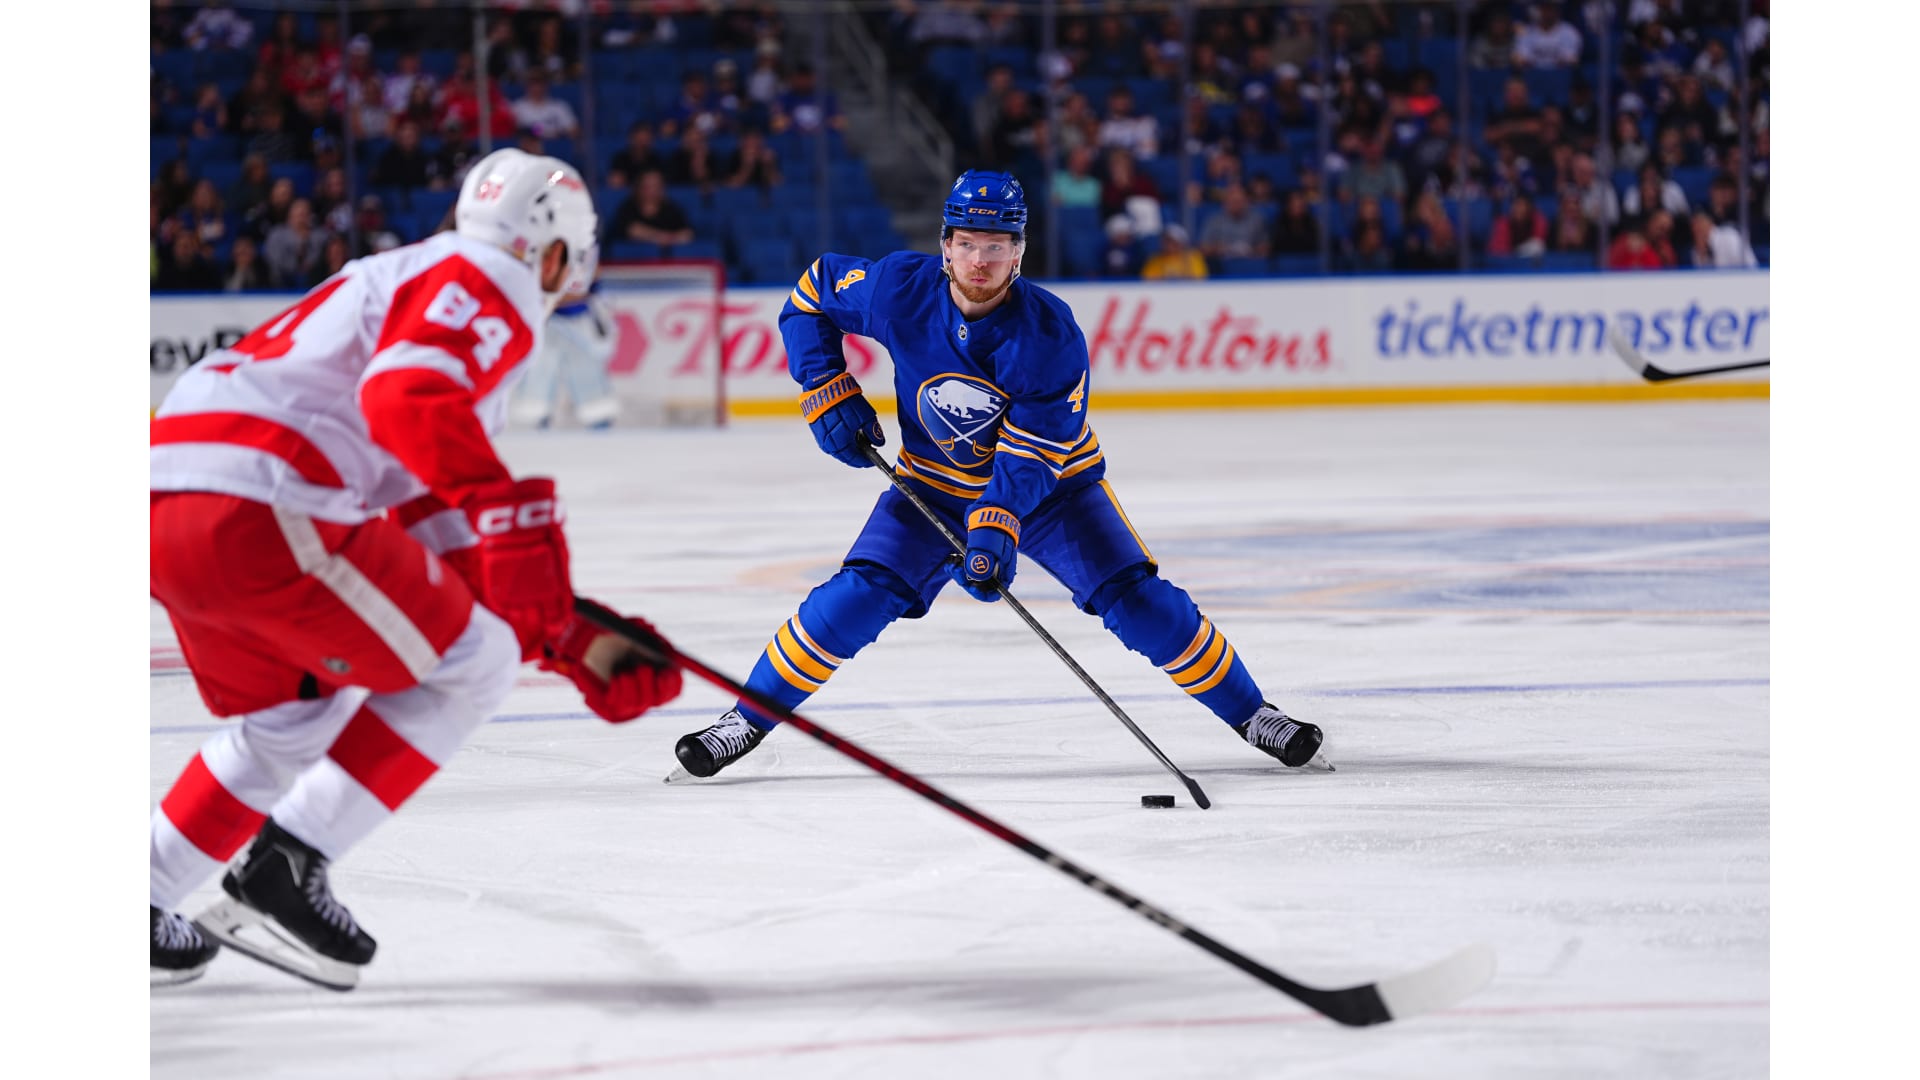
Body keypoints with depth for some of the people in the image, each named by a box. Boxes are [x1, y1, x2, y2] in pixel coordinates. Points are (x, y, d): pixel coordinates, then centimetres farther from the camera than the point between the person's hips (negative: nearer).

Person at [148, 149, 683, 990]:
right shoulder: (493, 286, 4)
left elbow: (442, 537, 31)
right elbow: (405, 394, -19)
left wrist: (579, 647, 27)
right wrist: (510, 512, -24)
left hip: (166, 504, 10)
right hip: (256, 510, -10)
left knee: (293, 715, 30)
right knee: (472, 662, 5)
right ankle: (282, 873, 0)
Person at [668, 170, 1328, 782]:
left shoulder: (1050, 333, -27)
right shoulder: (900, 289, -21)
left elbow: (1030, 454, -27)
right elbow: (814, 292, -2)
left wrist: (996, 531, -40)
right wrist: (826, 392, -11)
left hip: (1051, 483, -1)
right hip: (933, 484, 2)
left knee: (1136, 600, -15)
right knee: (858, 597, -16)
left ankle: (1248, 712, 0)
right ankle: (746, 720, -4)